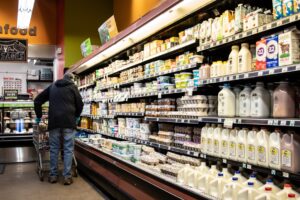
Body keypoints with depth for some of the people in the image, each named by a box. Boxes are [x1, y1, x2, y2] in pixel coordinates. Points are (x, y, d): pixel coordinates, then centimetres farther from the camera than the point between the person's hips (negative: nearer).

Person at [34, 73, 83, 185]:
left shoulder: (52, 86, 18)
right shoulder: (72, 87, 10)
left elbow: (37, 100, 17)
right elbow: (80, 104, 7)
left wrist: (39, 116, 24)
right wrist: (76, 117, 24)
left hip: (54, 121, 3)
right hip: (69, 121, -2)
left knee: (54, 148, 9)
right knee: (68, 149, 1)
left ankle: (53, 175, 14)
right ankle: (67, 176, 1)